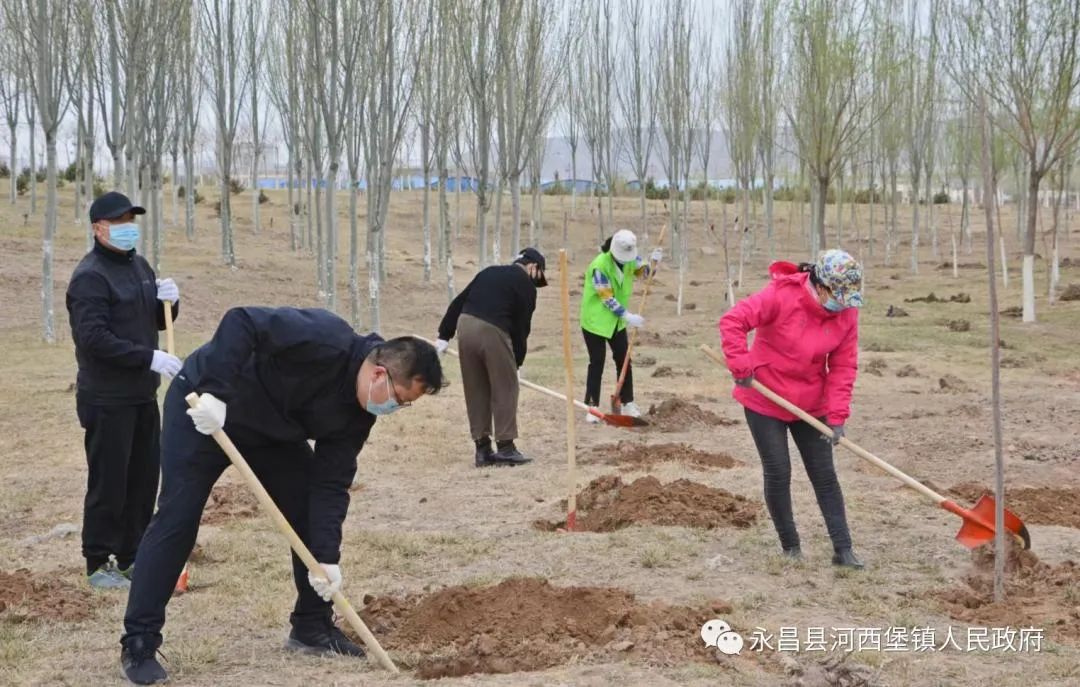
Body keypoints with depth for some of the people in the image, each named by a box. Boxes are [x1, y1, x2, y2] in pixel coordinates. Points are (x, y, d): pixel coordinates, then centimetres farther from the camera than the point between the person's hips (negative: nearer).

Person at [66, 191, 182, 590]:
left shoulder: (139, 266, 12)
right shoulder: (90, 276, -14)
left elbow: (157, 321, 20)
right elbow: (94, 337, -22)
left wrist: (169, 301, -3)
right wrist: (149, 357, -26)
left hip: (143, 394, 8)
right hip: (107, 399, -8)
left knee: (144, 479, 12)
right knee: (108, 482, -3)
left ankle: (131, 556, 23)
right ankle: (98, 564, 7)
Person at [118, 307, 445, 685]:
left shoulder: (358, 412, -7)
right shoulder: (326, 341, -32)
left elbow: (330, 483, -8)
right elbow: (241, 322, -36)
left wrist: (326, 556, -17)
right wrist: (215, 393, -42)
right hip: (202, 407, -8)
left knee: (311, 512, 3)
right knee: (177, 518, -11)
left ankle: (313, 627, 16)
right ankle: (138, 645, -5)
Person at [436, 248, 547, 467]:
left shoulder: (490, 272, 24)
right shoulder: (526, 284, 6)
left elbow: (458, 302, 19)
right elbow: (522, 326, 3)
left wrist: (444, 335, 17)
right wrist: (517, 360, 11)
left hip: (465, 325, 6)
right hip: (493, 331, -6)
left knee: (475, 391, 13)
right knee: (505, 389, 5)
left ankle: (482, 449, 17)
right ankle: (505, 447, 6)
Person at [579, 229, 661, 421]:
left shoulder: (630, 258, -5)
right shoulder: (599, 266, -26)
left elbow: (644, 272, 11)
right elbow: (607, 298, -26)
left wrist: (653, 262, -11)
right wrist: (628, 316, -30)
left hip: (617, 321, 7)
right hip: (596, 320, -7)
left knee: (624, 361, 10)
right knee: (597, 363, -6)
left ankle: (628, 404, 19)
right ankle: (592, 407, -1)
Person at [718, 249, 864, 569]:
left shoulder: (847, 313, -8)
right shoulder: (780, 296, -23)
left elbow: (843, 366, -6)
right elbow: (732, 321, -25)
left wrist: (837, 416, -12)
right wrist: (742, 367, -28)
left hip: (811, 405, 4)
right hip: (765, 401, -4)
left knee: (824, 475, 5)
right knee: (778, 474, -1)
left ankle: (843, 549, 8)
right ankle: (790, 546, 14)